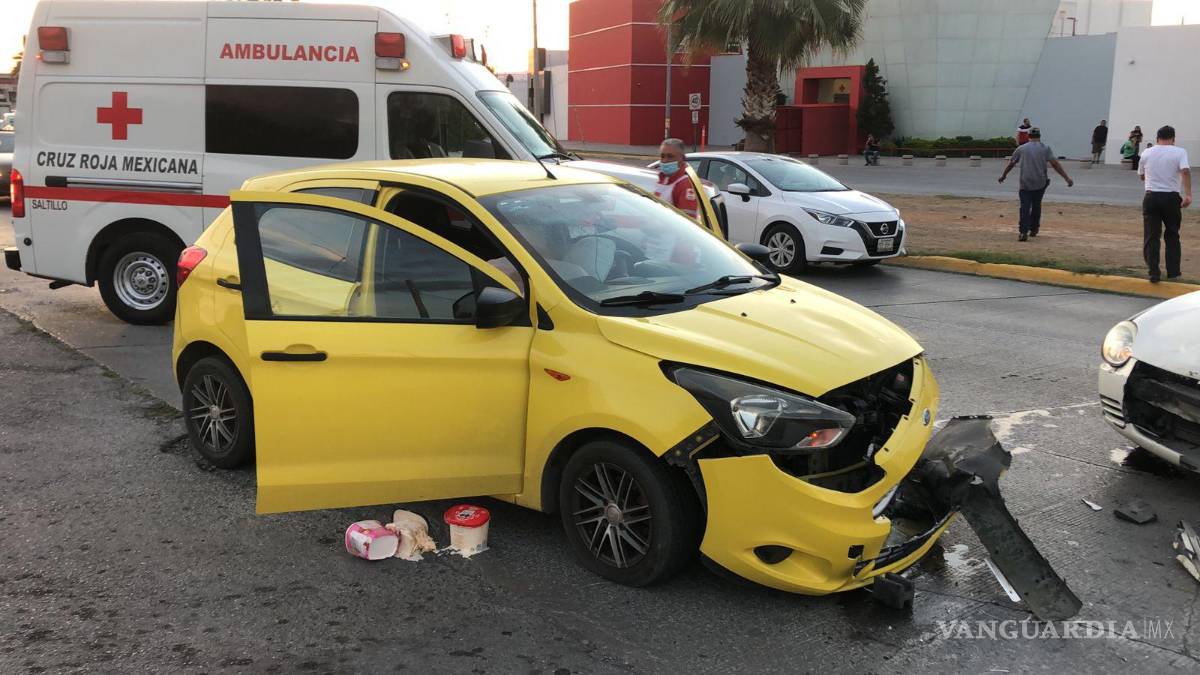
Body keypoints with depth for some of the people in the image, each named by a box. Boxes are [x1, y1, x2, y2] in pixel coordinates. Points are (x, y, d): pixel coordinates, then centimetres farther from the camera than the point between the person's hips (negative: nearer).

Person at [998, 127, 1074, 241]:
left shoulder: (1021, 149, 7)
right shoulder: (1045, 148, 5)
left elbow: (1011, 164, 15)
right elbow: (1055, 164, -4)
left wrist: (1003, 175, 31)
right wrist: (1067, 178, -6)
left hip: (1025, 183, -1)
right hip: (1040, 183, 1)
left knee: (1025, 208, -5)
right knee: (1036, 206, 18)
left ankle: (1023, 232, -19)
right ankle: (1034, 229, 27)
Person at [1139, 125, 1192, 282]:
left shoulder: (1147, 153, 6)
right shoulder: (1179, 152, -2)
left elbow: (1141, 176, 17)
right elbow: (1185, 171, -17)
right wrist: (1188, 194, -20)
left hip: (1151, 197, 1)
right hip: (1171, 197, -1)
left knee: (1151, 237, 2)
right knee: (1172, 236, 14)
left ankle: (1153, 274, -6)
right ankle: (1173, 272, 18)